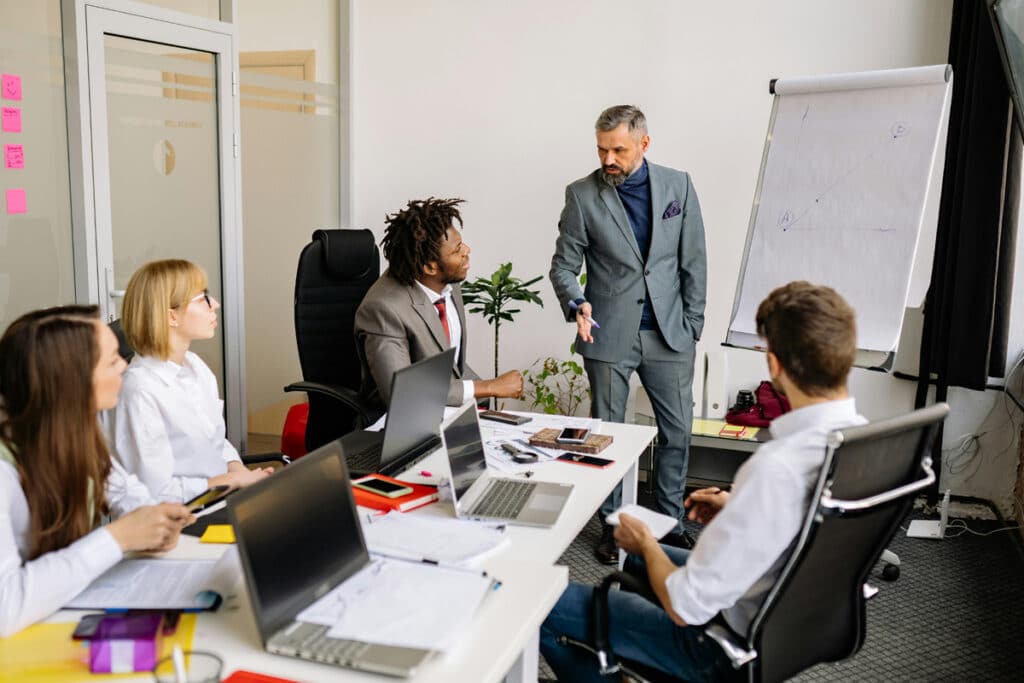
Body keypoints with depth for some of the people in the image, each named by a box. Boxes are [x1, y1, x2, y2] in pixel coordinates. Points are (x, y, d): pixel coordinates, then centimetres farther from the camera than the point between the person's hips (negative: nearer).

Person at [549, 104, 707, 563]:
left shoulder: (678, 186, 1)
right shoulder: (583, 195, -4)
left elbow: (693, 262, 5)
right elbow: (564, 265, 0)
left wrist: (692, 327, 2)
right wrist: (577, 303, -21)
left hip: (669, 334, 2)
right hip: (609, 335, -1)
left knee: (677, 430, 8)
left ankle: (670, 521, 26)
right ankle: (612, 525, 24)